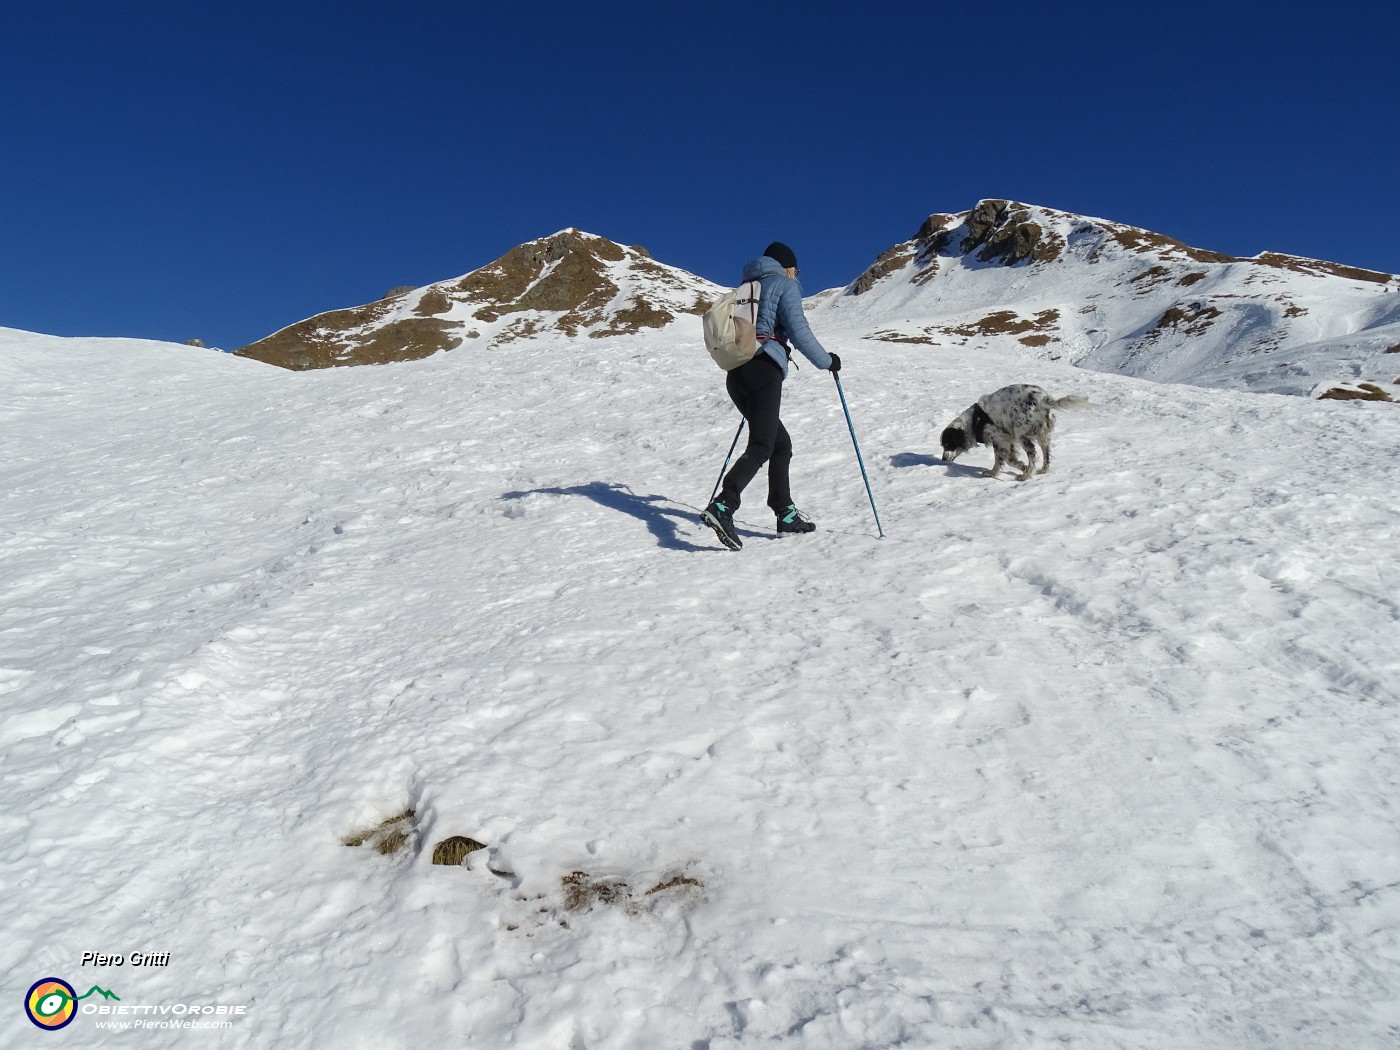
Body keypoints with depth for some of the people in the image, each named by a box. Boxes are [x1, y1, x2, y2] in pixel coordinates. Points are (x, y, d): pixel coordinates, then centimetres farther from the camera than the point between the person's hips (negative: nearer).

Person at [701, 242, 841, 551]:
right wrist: (827, 362, 6)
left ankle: (786, 515, 14)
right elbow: (798, 331, -5)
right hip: (764, 371, -8)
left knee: (781, 443, 15)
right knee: (761, 447, -14)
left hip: (735, 374, 8)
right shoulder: (784, 284, 6)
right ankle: (722, 507, -32)